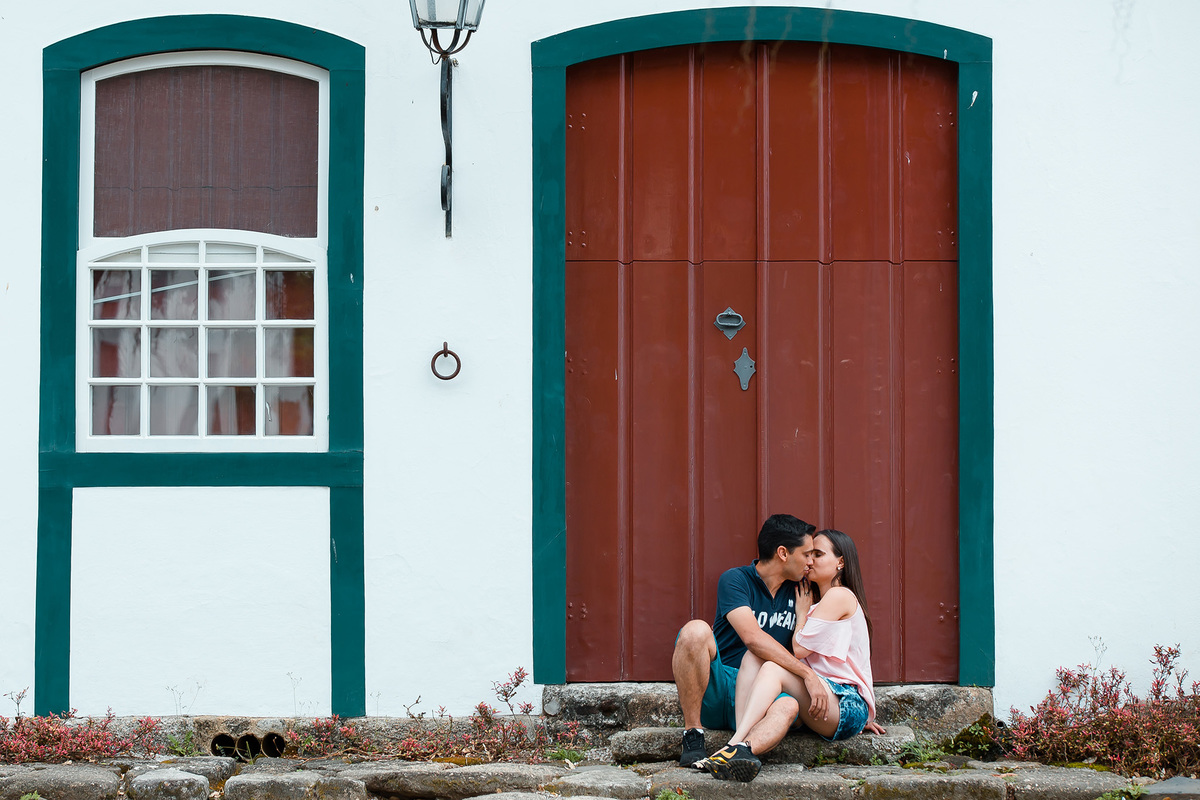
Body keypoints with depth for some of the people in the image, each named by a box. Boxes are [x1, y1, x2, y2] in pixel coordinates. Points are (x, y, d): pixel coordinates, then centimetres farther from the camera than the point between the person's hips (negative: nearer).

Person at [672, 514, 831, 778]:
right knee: (696, 630, -34)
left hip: (752, 696, 4)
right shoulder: (736, 580, -4)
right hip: (712, 690, -4)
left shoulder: (797, 592, 15)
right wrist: (808, 674, -20)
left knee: (787, 706, -32)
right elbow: (753, 637, -19)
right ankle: (693, 737, -27)